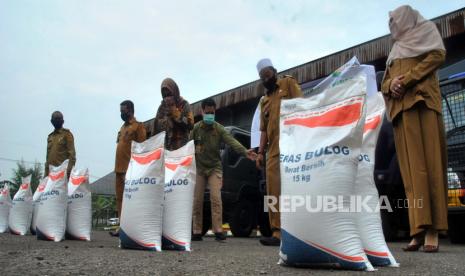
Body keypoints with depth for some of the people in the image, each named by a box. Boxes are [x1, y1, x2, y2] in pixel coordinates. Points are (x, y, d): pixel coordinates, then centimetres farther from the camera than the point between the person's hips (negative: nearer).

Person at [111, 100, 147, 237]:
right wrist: (117, 167, 16)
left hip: (131, 169, -8)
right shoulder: (123, 127, 20)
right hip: (119, 168, 8)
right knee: (120, 197, 8)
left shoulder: (138, 126, -4)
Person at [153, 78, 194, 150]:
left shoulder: (184, 105, 6)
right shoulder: (162, 106, 16)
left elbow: (190, 124, -4)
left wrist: (177, 115, -10)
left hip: (180, 144, -3)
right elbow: (156, 127, 14)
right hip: (164, 145, 3)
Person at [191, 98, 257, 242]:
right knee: (197, 200, 3)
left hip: (215, 167, -1)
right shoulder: (196, 128, -2)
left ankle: (218, 231, -6)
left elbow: (232, 141, -20)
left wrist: (245, 151, -36)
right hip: (199, 168, 1)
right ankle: (197, 232, 13)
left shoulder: (219, 129, -6)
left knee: (216, 198, -11)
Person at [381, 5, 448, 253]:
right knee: (410, 167, -6)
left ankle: (432, 230, -16)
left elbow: (438, 55, -1)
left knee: (427, 162, -13)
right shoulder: (395, 50, 32)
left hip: (421, 100, -5)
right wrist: (391, 85, -2)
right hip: (400, 106, 5)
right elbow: (384, 83, 22)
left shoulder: (426, 29, 18)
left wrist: (407, 79, -11)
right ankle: (418, 230, -10)